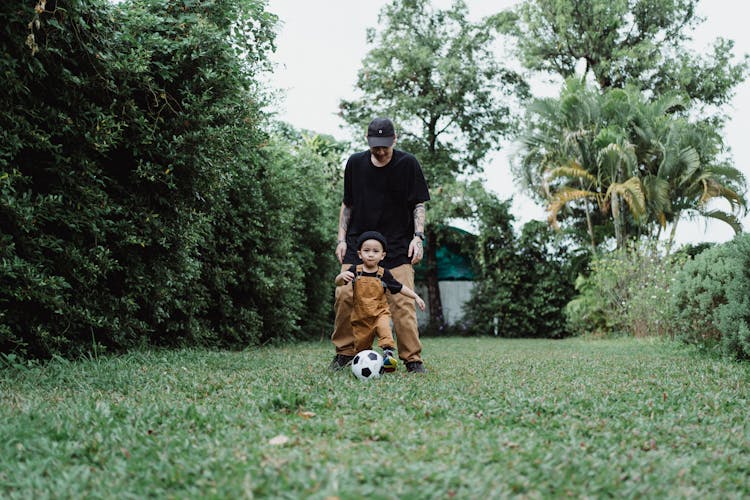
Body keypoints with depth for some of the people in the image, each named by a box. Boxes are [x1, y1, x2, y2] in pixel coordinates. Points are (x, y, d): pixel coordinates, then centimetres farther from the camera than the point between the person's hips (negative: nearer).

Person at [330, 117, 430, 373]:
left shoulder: (408, 163, -1)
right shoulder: (355, 163, 6)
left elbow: (419, 204, 3)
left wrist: (418, 237, -10)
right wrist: (341, 239, 7)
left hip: (398, 246, -2)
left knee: (402, 301, -11)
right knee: (345, 295, -9)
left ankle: (413, 359, -2)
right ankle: (344, 352, 6)